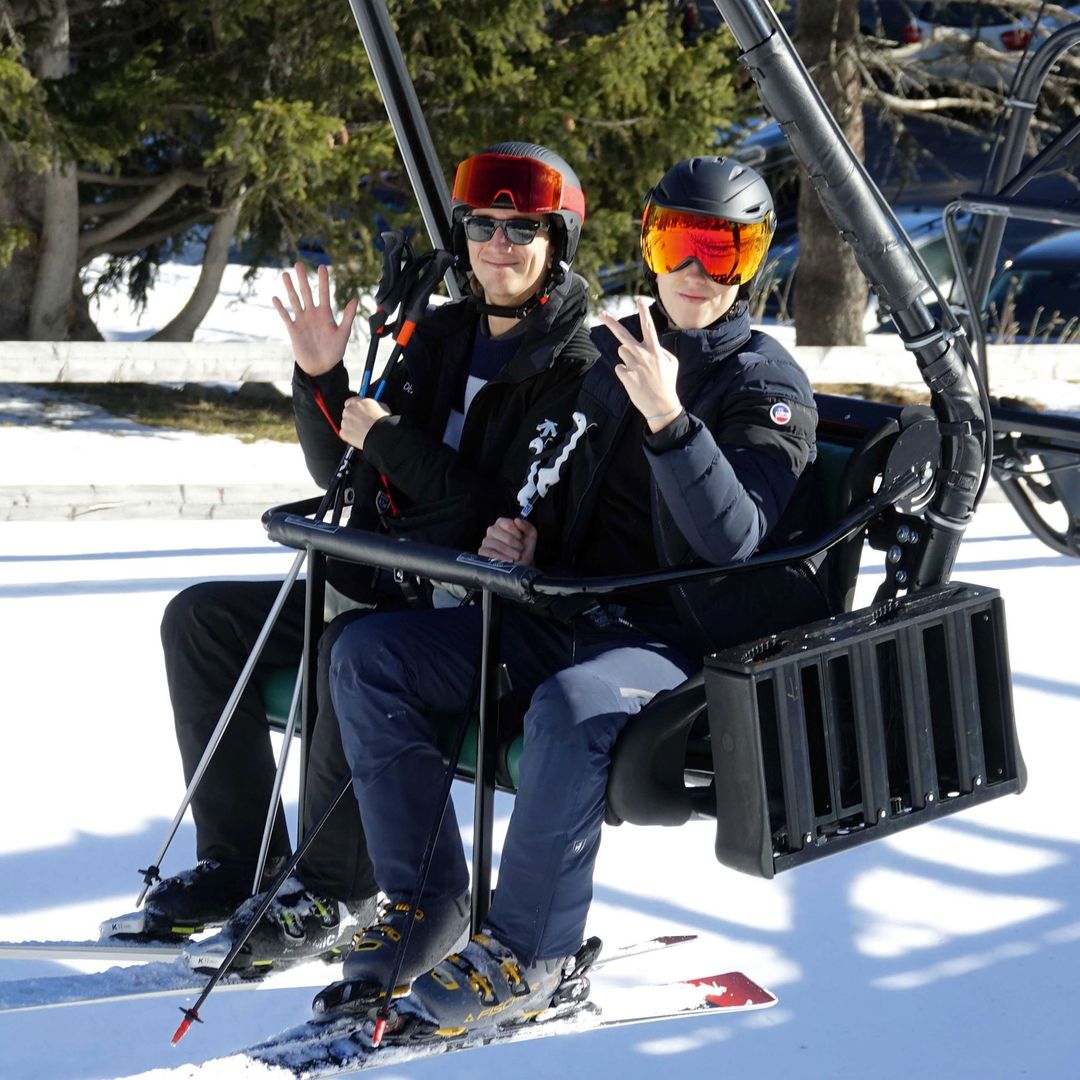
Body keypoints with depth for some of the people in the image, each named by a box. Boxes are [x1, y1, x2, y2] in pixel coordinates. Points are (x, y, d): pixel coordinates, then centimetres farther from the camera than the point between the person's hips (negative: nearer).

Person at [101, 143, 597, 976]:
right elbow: (343, 474, 14)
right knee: (200, 617, 0)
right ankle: (238, 861, 0)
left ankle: (336, 891, -20)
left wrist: (389, 440, -17)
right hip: (386, 588, 9)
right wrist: (322, 381, -4)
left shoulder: (574, 369, -11)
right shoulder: (440, 339, 12)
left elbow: (520, 517, -22)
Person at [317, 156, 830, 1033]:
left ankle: (527, 954, -23)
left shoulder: (767, 383, -7)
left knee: (570, 706, -39)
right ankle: (425, 907, -2)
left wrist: (669, 418, -34)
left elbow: (732, 539, -23)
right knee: (365, 655, -5)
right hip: (570, 616, 7)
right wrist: (519, 535, 4)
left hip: (689, 640, -7)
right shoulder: (613, 354, 12)